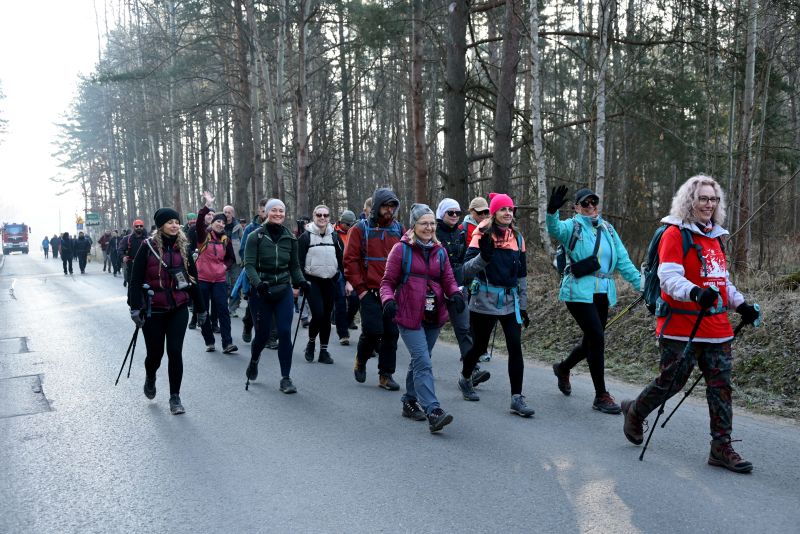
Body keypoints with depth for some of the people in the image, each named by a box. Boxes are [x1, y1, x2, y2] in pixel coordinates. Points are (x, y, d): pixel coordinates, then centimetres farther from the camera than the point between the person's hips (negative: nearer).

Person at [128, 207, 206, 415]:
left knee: (175, 352, -4)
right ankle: (150, 378, 42)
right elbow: (136, 280, -7)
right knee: (155, 352, 7)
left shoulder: (182, 248, 5)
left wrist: (200, 308, 15)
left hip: (178, 309, 2)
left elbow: (192, 279, 12)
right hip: (153, 310, -2)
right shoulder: (148, 247, -6)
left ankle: (175, 397, 9)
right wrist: (135, 308, -16)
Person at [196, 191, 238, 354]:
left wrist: (225, 266, -1)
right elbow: (199, 222, -23)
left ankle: (227, 343, -7)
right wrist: (207, 206, -33)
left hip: (219, 280, 2)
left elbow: (231, 258, 19)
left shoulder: (225, 240, 7)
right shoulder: (204, 235, -3)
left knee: (223, 310, -5)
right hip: (202, 279, -2)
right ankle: (209, 342, 17)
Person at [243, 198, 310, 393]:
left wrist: (300, 281, -6)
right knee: (262, 333, 5)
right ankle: (253, 361, 39)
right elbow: (249, 265, -10)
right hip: (260, 291, -2)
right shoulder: (255, 236, -4)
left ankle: (286, 378, 4)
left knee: (285, 333, -5)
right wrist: (258, 283, -26)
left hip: (283, 290, 2)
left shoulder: (290, 238, 6)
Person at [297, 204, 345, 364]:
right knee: (318, 314, -14)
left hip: (330, 281, 3)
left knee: (327, 316, 6)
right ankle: (311, 342, 13)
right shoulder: (306, 236, -3)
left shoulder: (334, 236, 7)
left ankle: (324, 351, 16)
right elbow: (299, 261, -4)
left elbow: (342, 260, 9)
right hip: (312, 281, -3)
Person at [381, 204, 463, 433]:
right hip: (409, 316, -6)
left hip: (434, 317, 6)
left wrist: (455, 293, -11)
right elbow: (388, 281, -3)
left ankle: (410, 402, 32)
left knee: (419, 361, 16)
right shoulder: (401, 249, -4)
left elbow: (448, 279, 10)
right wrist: (388, 300, -22)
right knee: (423, 363, -14)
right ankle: (433, 412, -19)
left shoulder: (440, 251, 11)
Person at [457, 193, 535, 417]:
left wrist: (523, 305, 14)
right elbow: (466, 268, -14)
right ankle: (465, 379, 37)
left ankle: (517, 398, 1)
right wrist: (484, 256, -32)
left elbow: (521, 274, 15)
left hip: (510, 302, 4)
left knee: (515, 347, -5)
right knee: (480, 346, 9)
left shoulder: (517, 237, 9)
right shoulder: (483, 235, -7)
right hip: (484, 301, -4)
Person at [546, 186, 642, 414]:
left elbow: (623, 260, 10)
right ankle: (601, 396, 0)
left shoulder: (608, 229, 13)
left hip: (602, 294, 6)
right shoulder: (572, 227, -3)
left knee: (591, 342, 14)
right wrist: (552, 211, -46)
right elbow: (555, 229, -26)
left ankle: (563, 369, 43)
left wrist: (641, 284, 2)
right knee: (597, 338, -13)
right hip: (579, 292, -6)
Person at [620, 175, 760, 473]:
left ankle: (721, 448, 14)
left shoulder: (715, 236, 16)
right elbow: (669, 277, -20)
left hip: (717, 326, 7)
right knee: (672, 381, 1)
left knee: (721, 385, 5)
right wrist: (695, 293, -37)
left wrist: (740, 305, 13)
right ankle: (635, 412, 28)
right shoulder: (675, 233, -9)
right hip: (681, 327, -7)